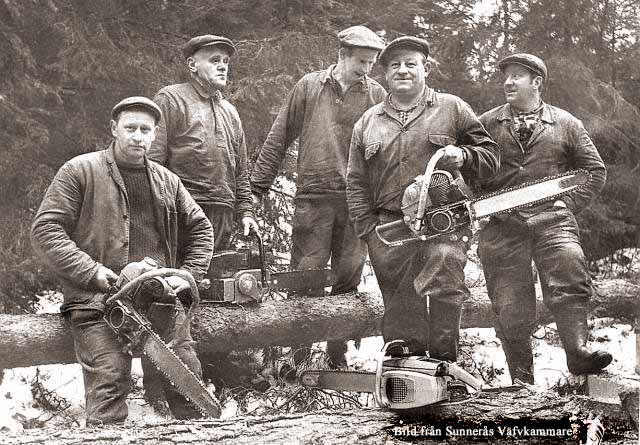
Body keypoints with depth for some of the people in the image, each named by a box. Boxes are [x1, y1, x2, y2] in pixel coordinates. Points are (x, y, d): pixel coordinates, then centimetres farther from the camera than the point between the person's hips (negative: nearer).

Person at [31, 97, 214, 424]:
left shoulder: (167, 181, 18)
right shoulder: (80, 171, 3)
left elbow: (200, 229, 28)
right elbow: (45, 230, -4)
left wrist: (188, 275, 10)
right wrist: (91, 272, -13)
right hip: (97, 300, -4)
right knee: (109, 383, -19)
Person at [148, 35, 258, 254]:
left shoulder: (230, 112, 24)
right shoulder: (170, 99, 2)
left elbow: (240, 172, 26)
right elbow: (152, 158, -7)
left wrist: (245, 211, 14)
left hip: (223, 216, 7)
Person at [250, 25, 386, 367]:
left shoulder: (377, 96, 7)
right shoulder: (309, 87, 5)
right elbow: (278, 138, 8)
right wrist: (257, 188, 5)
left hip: (357, 203, 1)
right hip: (313, 197, -1)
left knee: (348, 281, 5)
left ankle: (337, 360, 14)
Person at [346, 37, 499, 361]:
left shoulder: (452, 109, 11)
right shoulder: (367, 123, 17)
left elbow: (490, 155, 11)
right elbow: (356, 185, 13)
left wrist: (462, 156, -10)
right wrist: (370, 232, 3)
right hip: (389, 231, 2)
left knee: (445, 297, -17)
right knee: (400, 310, 3)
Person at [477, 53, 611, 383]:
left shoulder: (565, 124, 11)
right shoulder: (486, 124, 11)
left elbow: (594, 169, 14)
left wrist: (570, 205, 3)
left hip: (552, 218, 0)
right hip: (501, 223, 1)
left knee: (571, 282, -25)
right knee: (511, 307, -1)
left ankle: (578, 352, -30)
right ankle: (521, 381, 6)